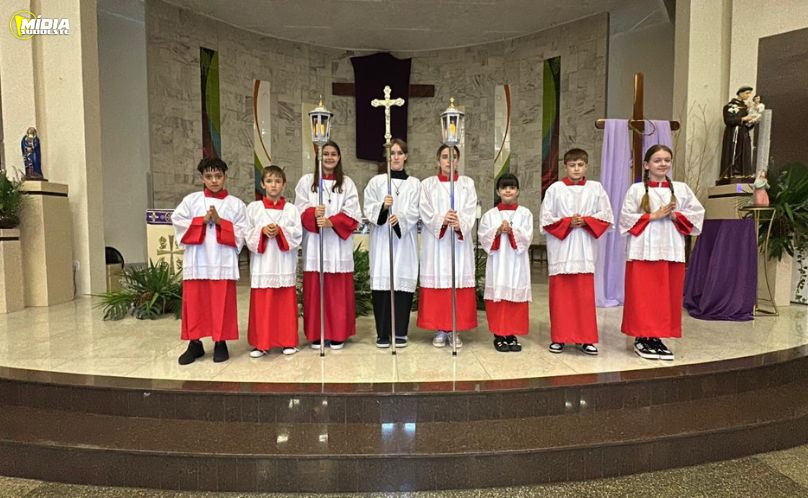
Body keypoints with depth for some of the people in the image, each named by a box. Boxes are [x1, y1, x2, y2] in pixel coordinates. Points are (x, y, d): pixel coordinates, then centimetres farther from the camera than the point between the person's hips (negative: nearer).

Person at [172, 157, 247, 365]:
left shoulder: (235, 204, 4)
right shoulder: (191, 200, 7)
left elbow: (241, 232, -2)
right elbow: (177, 221, -2)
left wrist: (220, 222, -12)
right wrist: (202, 220, -10)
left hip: (223, 262, -1)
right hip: (197, 261, 1)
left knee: (222, 304, 3)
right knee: (194, 303, 6)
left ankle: (220, 343, 15)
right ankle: (195, 343, 19)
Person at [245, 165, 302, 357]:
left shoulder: (291, 209, 5)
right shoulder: (253, 208, 6)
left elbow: (297, 234, -2)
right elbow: (248, 235, 2)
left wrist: (280, 231, -16)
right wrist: (262, 231, -15)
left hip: (284, 264, 0)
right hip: (262, 264, 0)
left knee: (285, 303, 5)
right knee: (261, 304, 3)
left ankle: (288, 341, 17)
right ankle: (260, 343, 13)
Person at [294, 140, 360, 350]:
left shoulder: (347, 183, 9)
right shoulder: (306, 181, 10)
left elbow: (352, 214, 0)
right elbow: (300, 209, 2)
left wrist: (330, 222, -16)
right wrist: (314, 214, -20)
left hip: (338, 244, 0)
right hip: (314, 243, 0)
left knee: (338, 290, 1)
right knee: (315, 289, 1)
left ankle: (338, 334, 10)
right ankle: (316, 334, 11)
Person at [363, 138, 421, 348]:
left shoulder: (414, 184, 10)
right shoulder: (376, 181, 9)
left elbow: (415, 212, 0)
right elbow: (368, 209, 1)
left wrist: (400, 218, -20)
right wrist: (383, 206, -19)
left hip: (405, 239, 1)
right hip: (381, 239, 0)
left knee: (403, 281, -2)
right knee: (382, 282, -4)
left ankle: (400, 332, 9)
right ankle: (382, 333, 5)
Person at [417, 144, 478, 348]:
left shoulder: (467, 183, 11)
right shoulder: (428, 184, 8)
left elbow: (471, 210, -2)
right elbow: (425, 212, -4)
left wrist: (460, 223, -22)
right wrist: (442, 220, -23)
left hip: (460, 242, 1)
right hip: (435, 242, -1)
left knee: (459, 282, -1)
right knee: (437, 281, -2)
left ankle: (454, 331, 9)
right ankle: (440, 330, 8)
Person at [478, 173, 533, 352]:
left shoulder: (525, 213, 5)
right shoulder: (490, 214, 6)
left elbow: (527, 237, -5)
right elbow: (482, 237, -1)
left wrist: (512, 231, -19)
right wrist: (498, 231, -15)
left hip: (517, 263, 0)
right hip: (497, 262, 0)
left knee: (516, 297, 2)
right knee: (497, 296, 0)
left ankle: (512, 334, 13)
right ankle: (498, 335, 10)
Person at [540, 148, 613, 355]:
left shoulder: (596, 188, 8)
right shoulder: (555, 188, 2)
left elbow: (606, 216, 6)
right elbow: (546, 218, -1)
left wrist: (586, 221, -9)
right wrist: (567, 222, -12)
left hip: (585, 248, 1)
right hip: (560, 248, -1)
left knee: (585, 294, 2)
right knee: (560, 294, 2)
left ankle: (586, 338, 12)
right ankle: (559, 338, 11)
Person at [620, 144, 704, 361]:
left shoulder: (681, 189, 10)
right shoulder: (636, 189, 1)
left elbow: (697, 213, 8)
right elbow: (626, 217, -4)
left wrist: (676, 216, -8)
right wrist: (653, 216, -12)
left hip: (671, 251, 3)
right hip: (643, 250, -3)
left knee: (667, 296, 5)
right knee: (643, 296, -1)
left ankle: (657, 337, 16)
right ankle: (641, 339, 7)